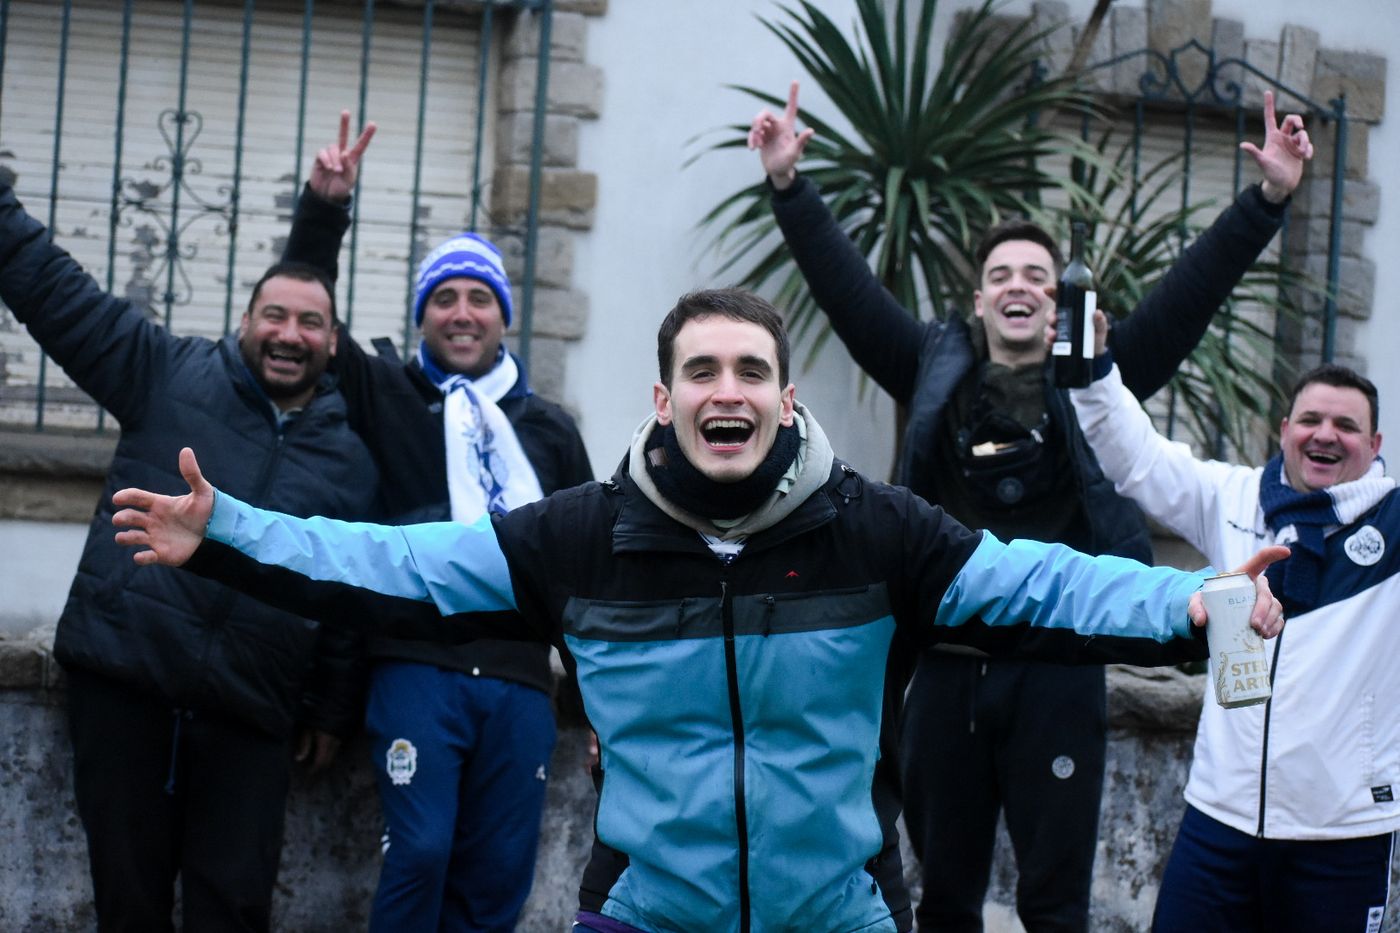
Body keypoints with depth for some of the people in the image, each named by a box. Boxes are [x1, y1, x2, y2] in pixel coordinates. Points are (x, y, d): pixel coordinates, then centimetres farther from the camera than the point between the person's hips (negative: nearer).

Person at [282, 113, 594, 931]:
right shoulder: (389, 398, 10)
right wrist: (325, 207, -12)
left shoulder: (550, 429, 16)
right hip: (417, 669, -3)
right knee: (420, 854, -12)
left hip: (521, 682, 3)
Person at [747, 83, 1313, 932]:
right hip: (947, 666, 2)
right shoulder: (938, 371, 9)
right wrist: (790, 186, 0)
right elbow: (845, 285, 6)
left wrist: (1269, 198, -7)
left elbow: (1192, 290, 1)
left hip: (1057, 670, -2)